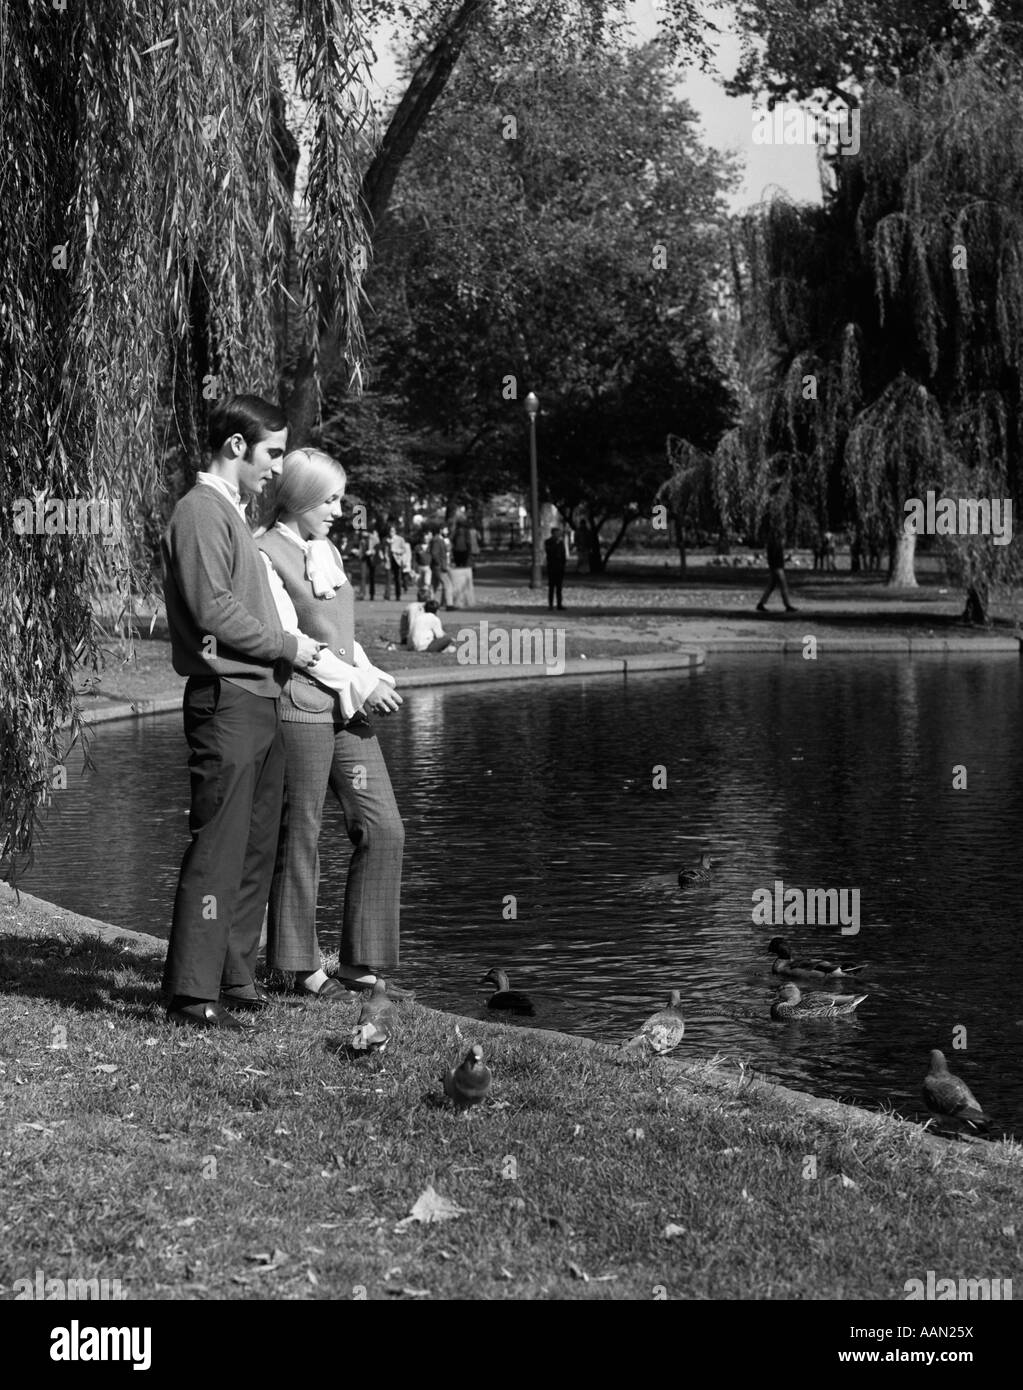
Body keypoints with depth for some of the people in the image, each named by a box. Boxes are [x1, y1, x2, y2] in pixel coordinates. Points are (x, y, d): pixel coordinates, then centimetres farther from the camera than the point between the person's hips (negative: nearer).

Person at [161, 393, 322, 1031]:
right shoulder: (201, 512, -10)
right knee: (219, 847, -9)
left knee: (257, 847, 12)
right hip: (226, 699, -10)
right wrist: (286, 646, -8)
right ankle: (193, 994, -7)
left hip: (260, 700, 10)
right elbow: (214, 612, -18)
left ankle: (235, 977, 19)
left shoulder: (234, 513, 20)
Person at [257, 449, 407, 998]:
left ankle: (361, 963, 8)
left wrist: (376, 679, 5)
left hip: (349, 706, 8)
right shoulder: (267, 555, -6)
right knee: (300, 838, 0)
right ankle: (303, 964, 11)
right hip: (299, 704, -8)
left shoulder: (329, 553, 19)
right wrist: (358, 683, -12)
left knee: (384, 828, 2)